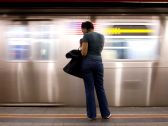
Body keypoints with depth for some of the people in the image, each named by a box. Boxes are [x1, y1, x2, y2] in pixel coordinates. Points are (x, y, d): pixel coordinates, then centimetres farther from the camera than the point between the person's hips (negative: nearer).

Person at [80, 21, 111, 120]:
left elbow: (84, 53, -12)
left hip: (88, 63, -5)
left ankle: (92, 115, 11)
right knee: (100, 88, 13)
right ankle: (105, 113, 19)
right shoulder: (101, 36, 12)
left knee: (89, 89, 3)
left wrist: (82, 49, 9)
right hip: (98, 62, 5)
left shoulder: (86, 36, -7)